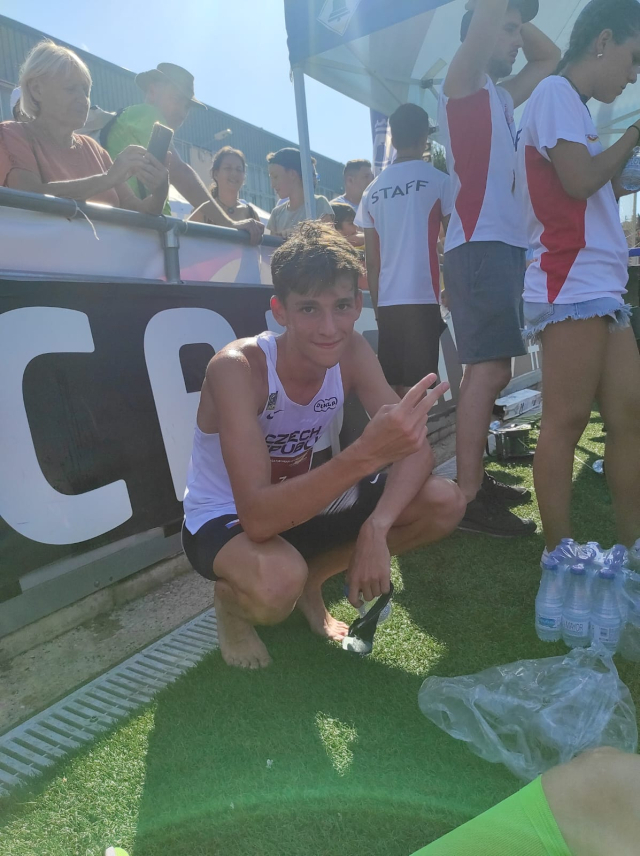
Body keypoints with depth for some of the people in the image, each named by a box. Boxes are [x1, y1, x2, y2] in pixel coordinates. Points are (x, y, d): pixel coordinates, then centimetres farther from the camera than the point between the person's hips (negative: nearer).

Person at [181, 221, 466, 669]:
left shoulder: (352, 352, -14)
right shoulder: (238, 367, -30)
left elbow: (418, 449, -16)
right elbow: (256, 517, -39)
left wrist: (376, 527, -34)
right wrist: (366, 454, -52)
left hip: (300, 503, 5)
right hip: (222, 519, -5)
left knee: (445, 503, -10)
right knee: (277, 583, -40)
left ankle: (311, 578, 9)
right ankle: (232, 599, 1)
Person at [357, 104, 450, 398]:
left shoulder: (373, 190, 12)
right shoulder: (437, 179, 2)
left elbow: (371, 261, 12)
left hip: (386, 301, 4)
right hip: (422, 298, -4)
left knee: (395, 388, 10)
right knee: (416, 388, -5)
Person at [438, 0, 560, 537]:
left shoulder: (501, 96, 27)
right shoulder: (464, 83, 4)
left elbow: (549, 57, 38)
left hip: (505, 245, 9)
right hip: (480, 245, -9)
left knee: (491, 370, 7)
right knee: (487, 370, -17)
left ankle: (476, 480, 13)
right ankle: (468, 499, -14)